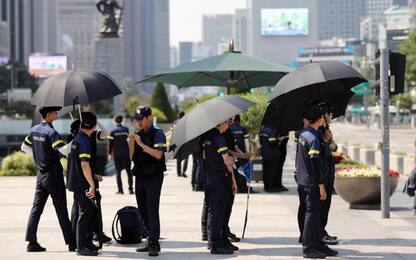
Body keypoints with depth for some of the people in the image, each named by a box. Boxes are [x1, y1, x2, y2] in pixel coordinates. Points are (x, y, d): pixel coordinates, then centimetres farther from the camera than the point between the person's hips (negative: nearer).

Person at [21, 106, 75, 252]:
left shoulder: (34, 130, 6)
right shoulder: (51, 132, -18)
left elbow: (25, 147, 19)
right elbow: (64, 150, -29)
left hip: (41, 173, 7)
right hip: (53, 174, -7)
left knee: (36, 207, 6)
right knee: (61, 210, -2)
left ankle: (31, 242, 3)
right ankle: (71, 243, 4)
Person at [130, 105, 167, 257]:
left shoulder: (157, 134, -7)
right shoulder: (139, 135, 12)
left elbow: (158, 154, -21)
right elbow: (131, 157, 11)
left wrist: (141, 143, -23)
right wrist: (132, 143, -6)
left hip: (154, 177, -7)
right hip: (140, 176, 7)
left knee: (152, 210, -10)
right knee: (143, 210, 10)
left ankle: (154, 244, -9)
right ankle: (151, 241, 18)